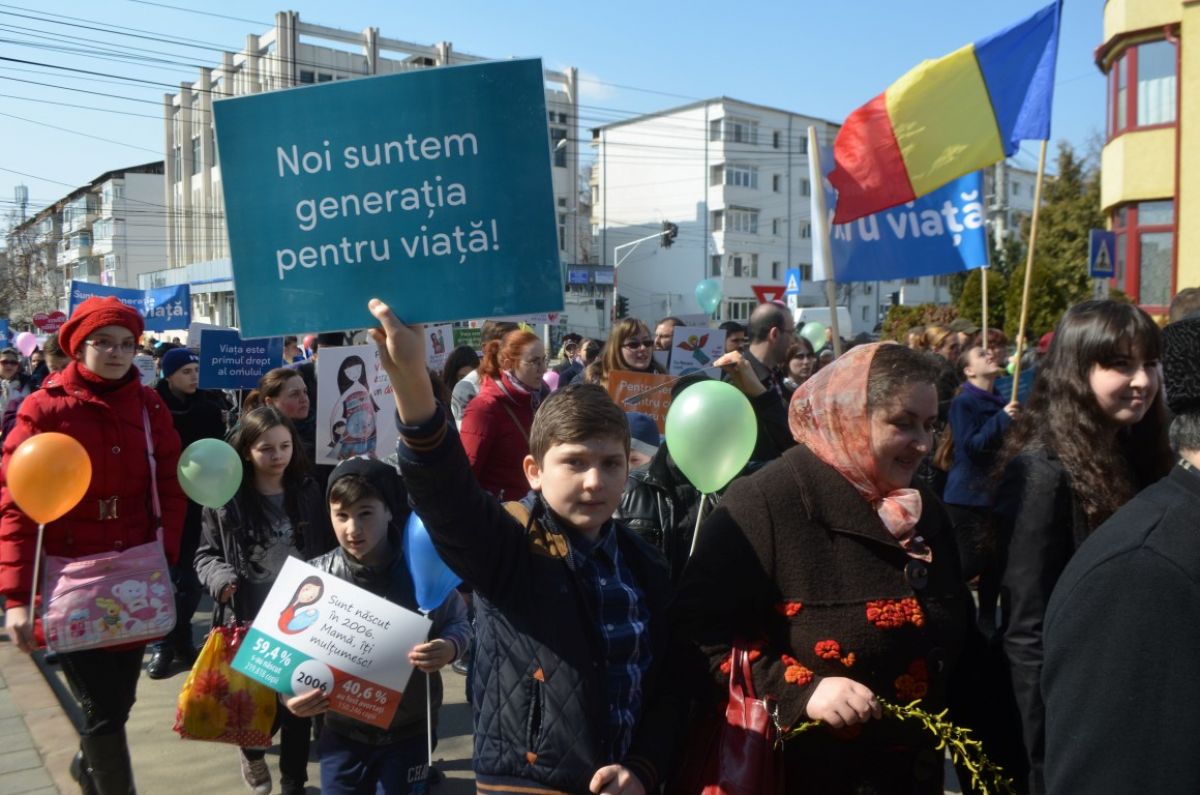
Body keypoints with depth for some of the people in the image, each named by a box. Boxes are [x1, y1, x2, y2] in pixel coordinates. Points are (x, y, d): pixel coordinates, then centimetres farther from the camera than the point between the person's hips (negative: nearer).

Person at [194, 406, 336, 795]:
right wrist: (220, 577, -17)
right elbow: (206, 554, 2)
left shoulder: (308, 492, 1)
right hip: (253, 621, -1)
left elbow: (327, 549, 8)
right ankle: (252, 750, 44)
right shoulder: (225, 499, -5)